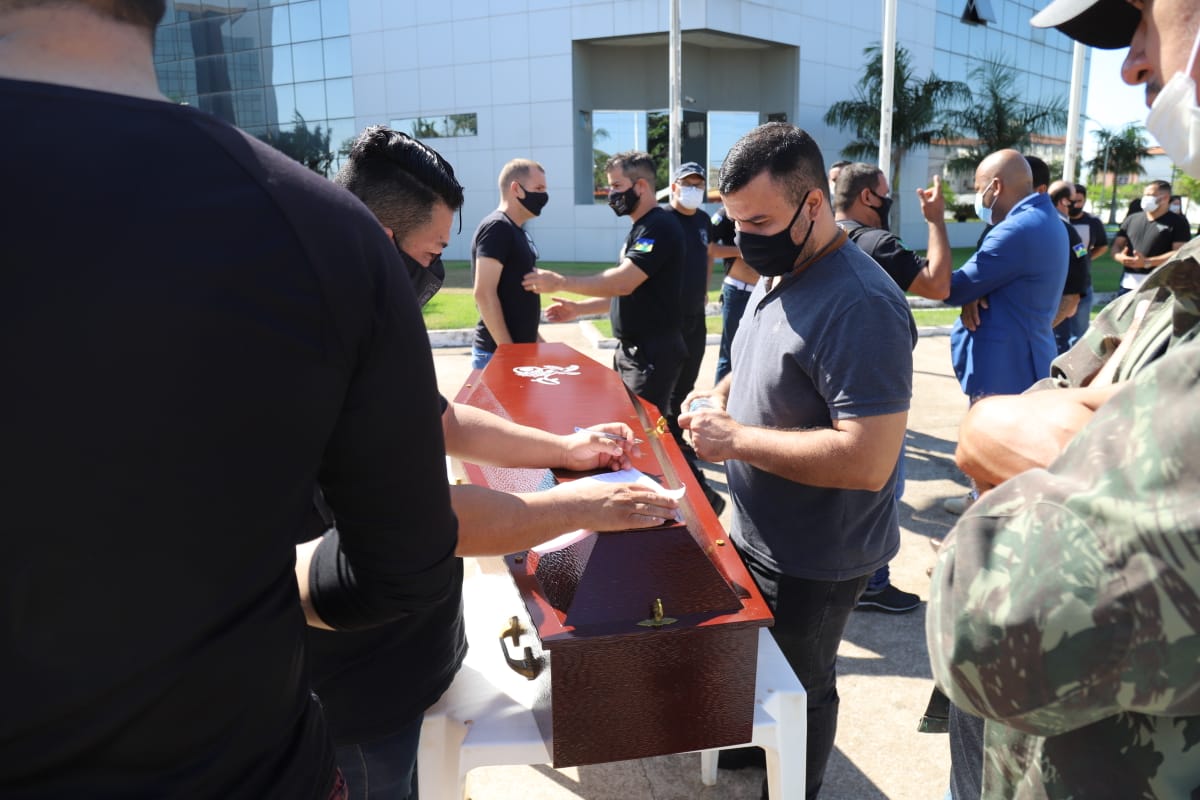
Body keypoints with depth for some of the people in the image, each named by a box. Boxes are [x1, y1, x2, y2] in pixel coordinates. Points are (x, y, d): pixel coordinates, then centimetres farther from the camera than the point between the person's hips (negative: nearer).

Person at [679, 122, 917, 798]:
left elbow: (868, 459, -34)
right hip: (757, 536, 9)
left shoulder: (860, 305, -28)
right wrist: (722, 395, -2)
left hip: (814, 563, -9)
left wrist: (735, 439, -28)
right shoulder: (778, 278, 3)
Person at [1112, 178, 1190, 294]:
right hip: (1128, 284, 5)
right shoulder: (1132, 219, 16)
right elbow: (1117, 245, 15)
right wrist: (1120, 257, -10)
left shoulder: (1177, 222, 1)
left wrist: (1147, 262, -19)